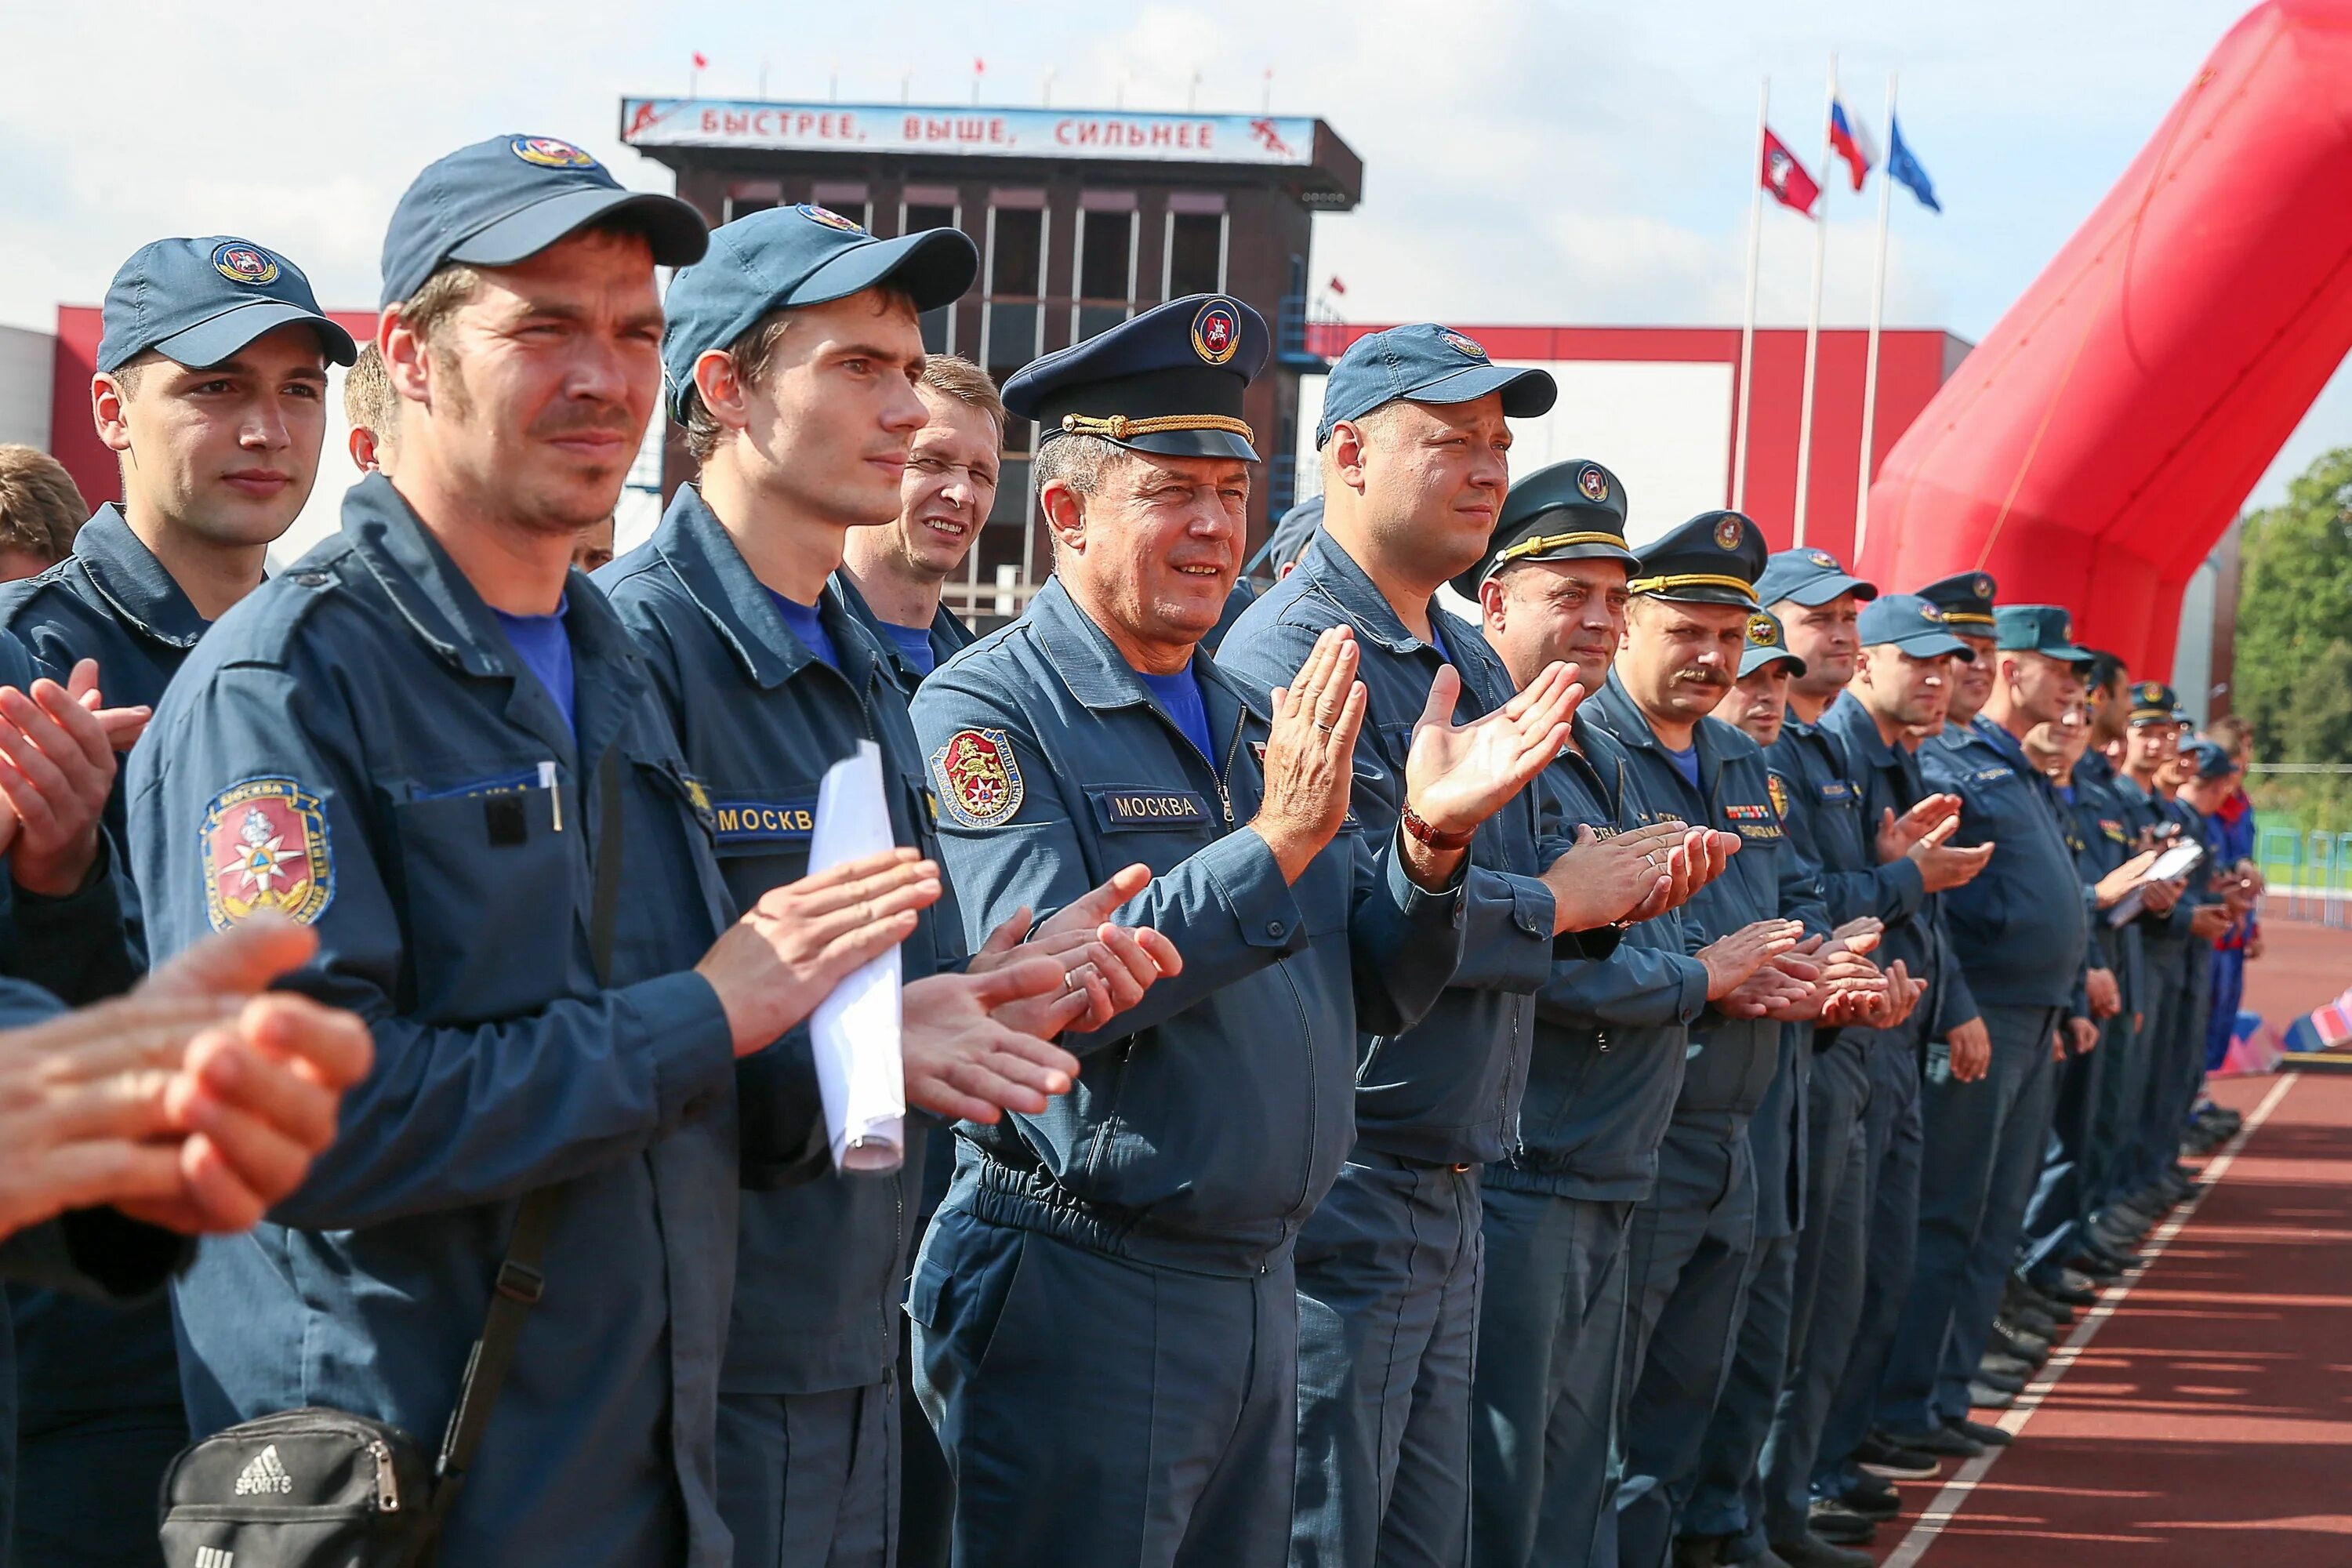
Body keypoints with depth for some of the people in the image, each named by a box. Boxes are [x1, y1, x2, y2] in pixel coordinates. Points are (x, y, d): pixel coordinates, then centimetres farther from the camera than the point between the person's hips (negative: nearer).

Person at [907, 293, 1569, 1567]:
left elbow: (1375, 994, 11)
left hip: (1262, 1289, 8)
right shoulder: (985, 711, -11)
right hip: (1084, 1302, -8)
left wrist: (1430, 845, -8)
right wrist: (1277, 843, -26)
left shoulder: (1252, 719, 13)